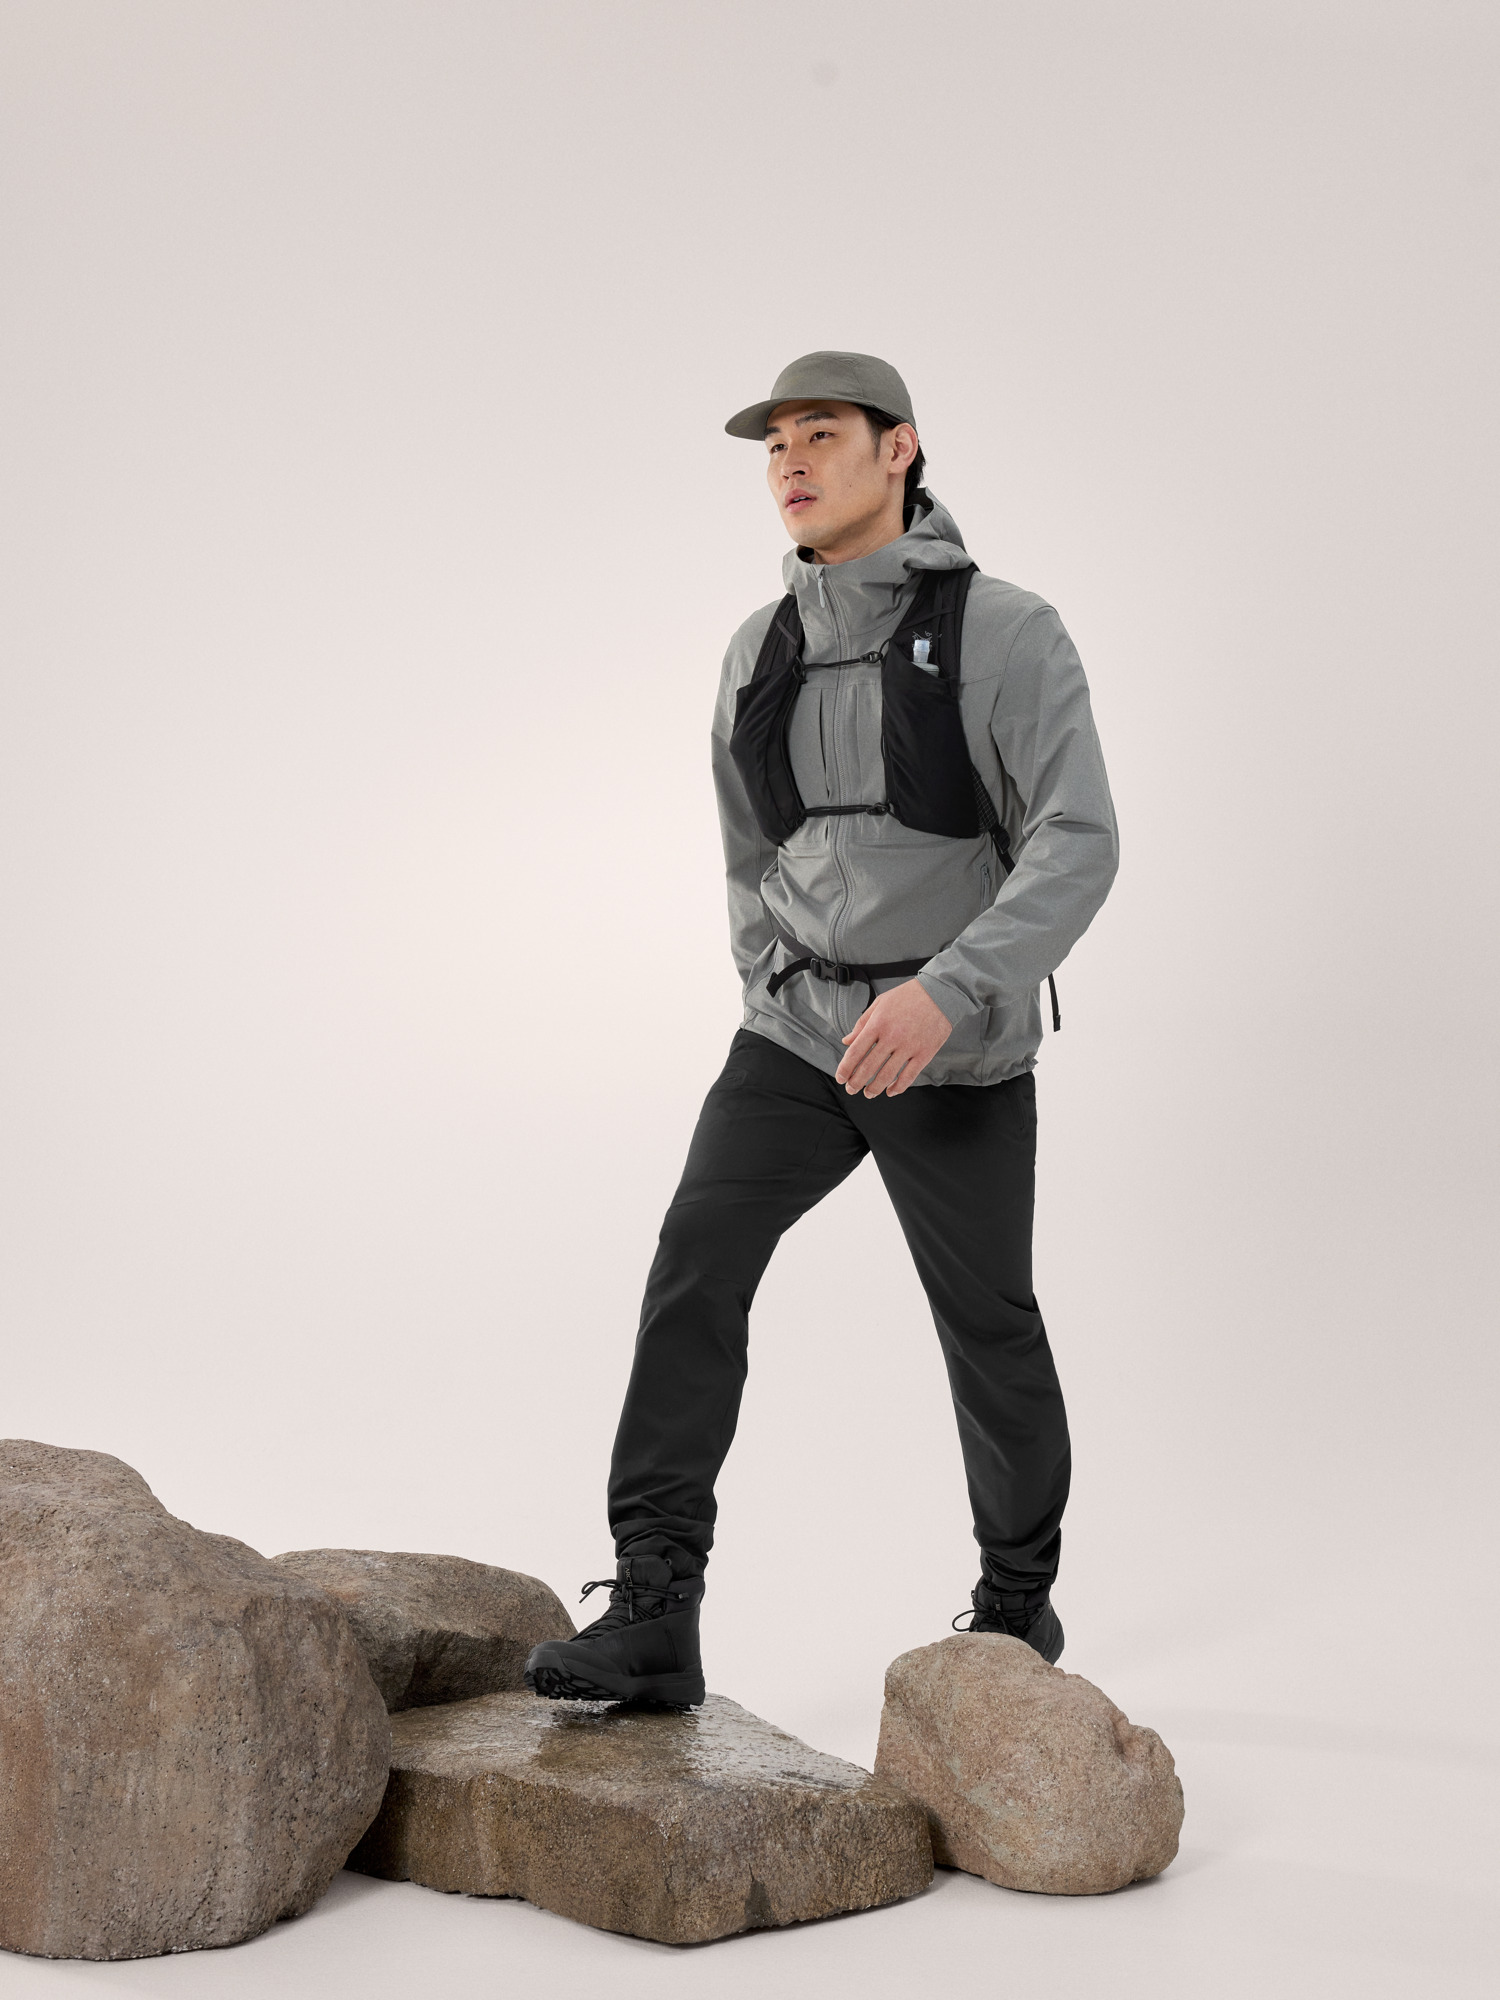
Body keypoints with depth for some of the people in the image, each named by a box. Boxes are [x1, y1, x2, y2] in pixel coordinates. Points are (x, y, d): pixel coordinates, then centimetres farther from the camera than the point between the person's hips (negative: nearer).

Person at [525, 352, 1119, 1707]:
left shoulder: (1008, 635, -11)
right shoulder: (761, 654, 6)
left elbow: (1078, 850, -21)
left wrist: (945, 994, -34)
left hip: (960, 1053, -4)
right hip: (800, 1034, 4)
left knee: (985, 1326, 9)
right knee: (695, 1265, -17)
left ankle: (1019, 1600, 33)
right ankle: (652, 1620, -19)